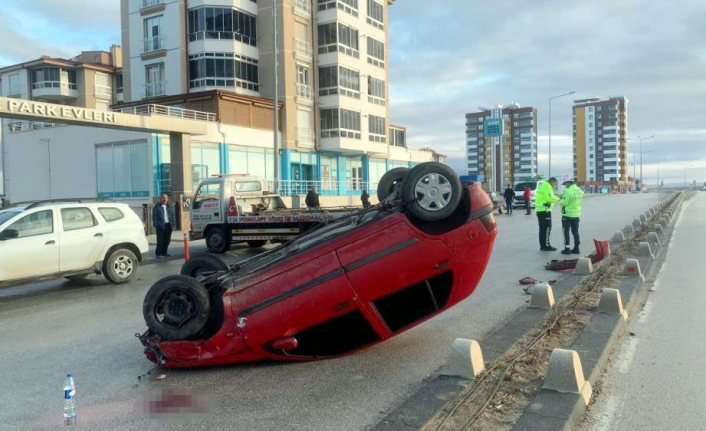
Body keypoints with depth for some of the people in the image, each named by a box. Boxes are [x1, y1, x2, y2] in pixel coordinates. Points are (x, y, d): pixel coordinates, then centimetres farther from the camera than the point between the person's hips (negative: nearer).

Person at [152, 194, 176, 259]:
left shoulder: (169, 207, 16)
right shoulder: (157, 207, 0)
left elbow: (172, 215, 16)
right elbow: (154, 217, -4)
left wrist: (173, 223, 6)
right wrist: (156, 225, -12)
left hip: (168, 225, 6)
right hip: (161, 226, -5)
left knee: (167, 240, 9)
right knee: (160, 240, -7)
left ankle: (164, 252, 20)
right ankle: (158, 254, -1)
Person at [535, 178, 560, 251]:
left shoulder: (542, 185, 18)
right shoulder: (547, 187, -13)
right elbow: (550, 199, -20)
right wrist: (557, 197, -2)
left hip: (539, 209, 10)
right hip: (545, 210, -10)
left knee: (542, 228, 12)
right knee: (547, 228, -5)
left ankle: (542, 245, 16)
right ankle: (546, 246, -3)